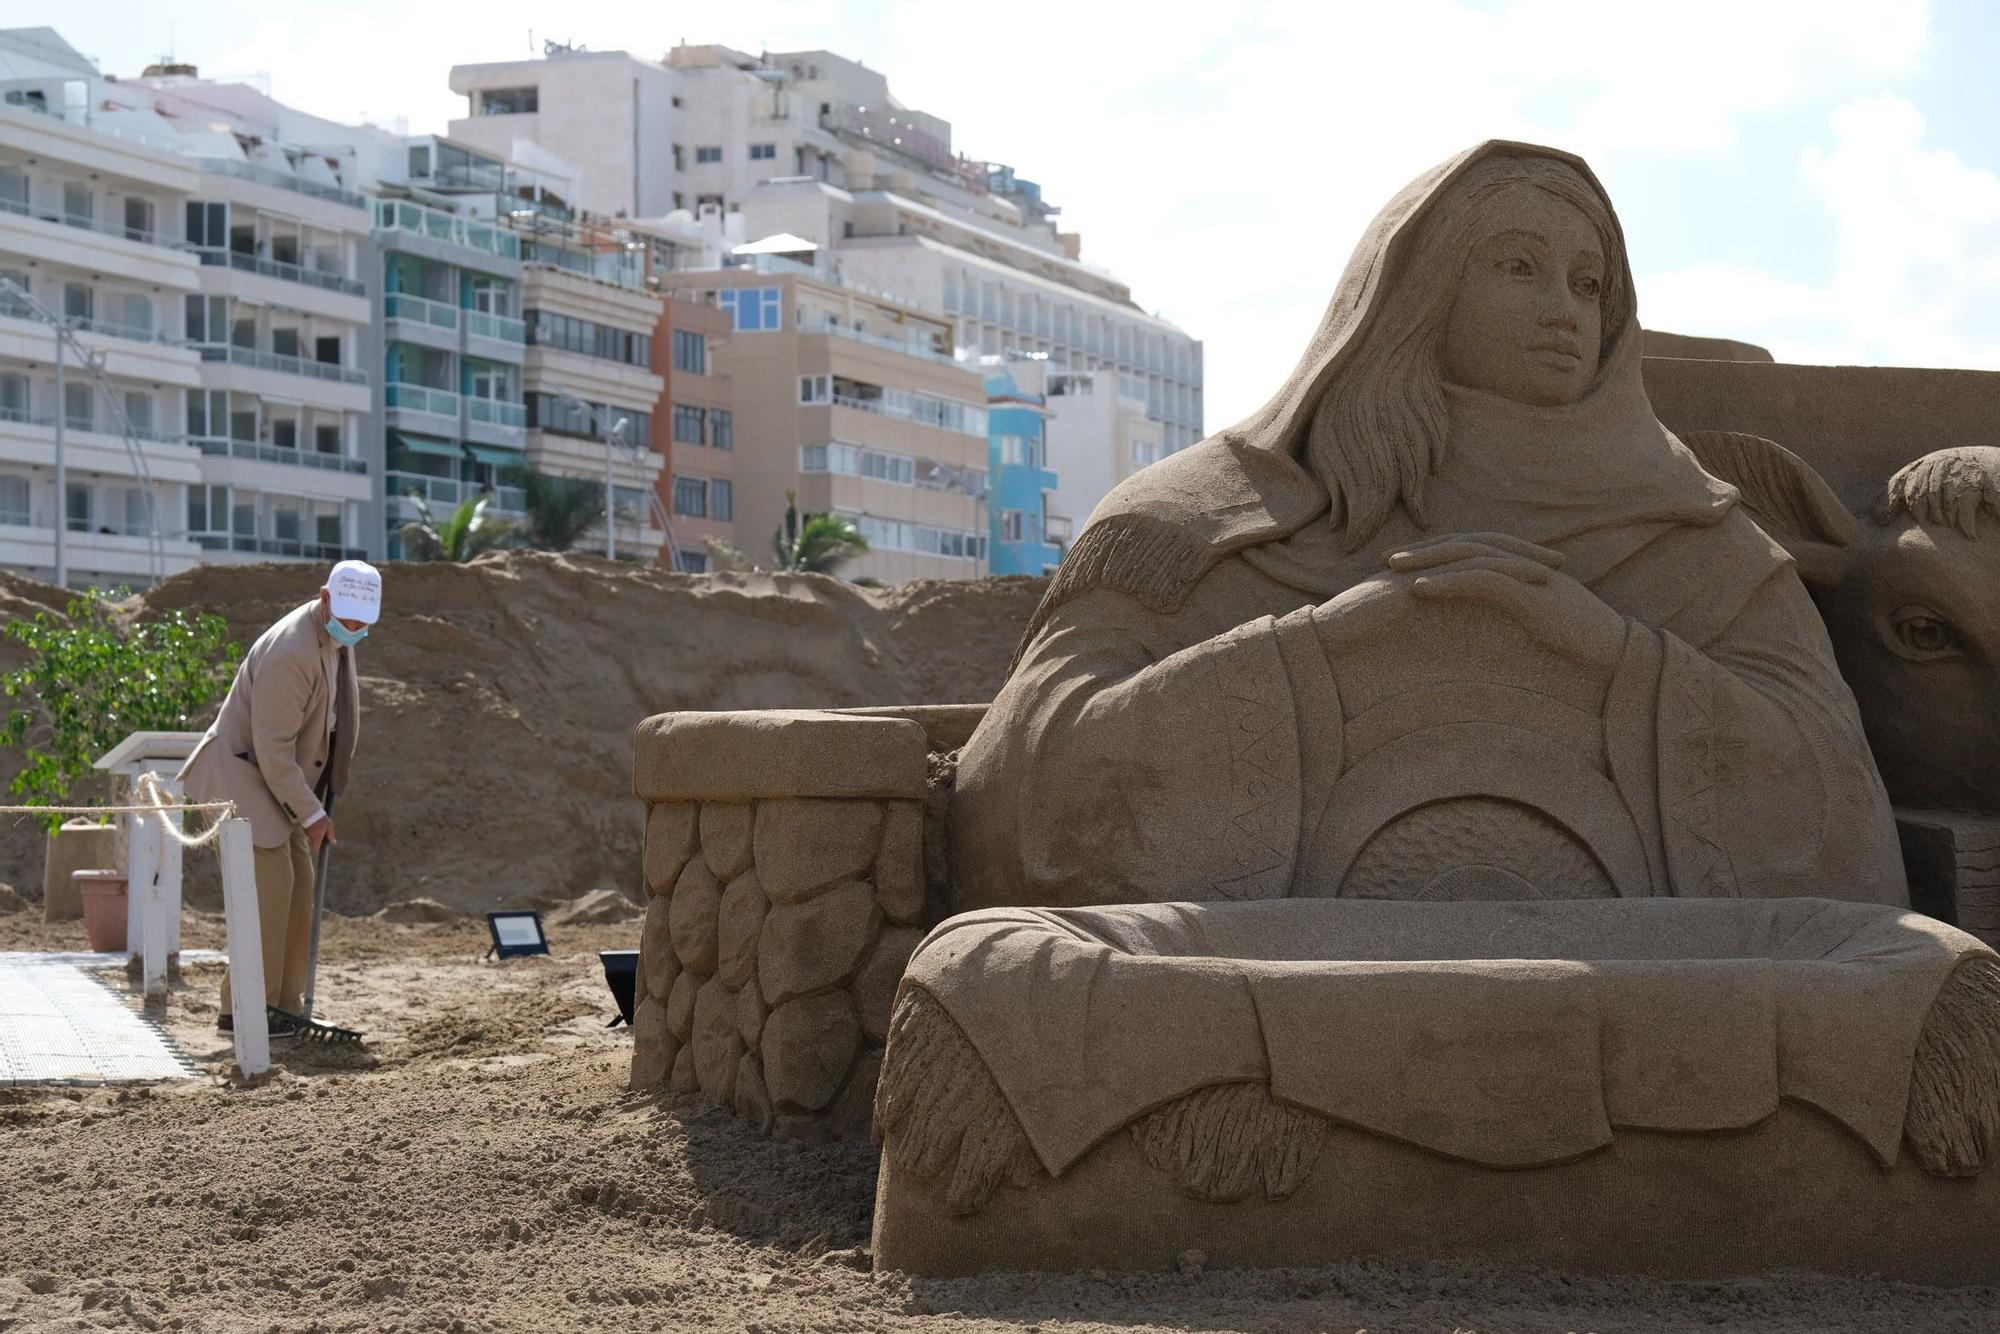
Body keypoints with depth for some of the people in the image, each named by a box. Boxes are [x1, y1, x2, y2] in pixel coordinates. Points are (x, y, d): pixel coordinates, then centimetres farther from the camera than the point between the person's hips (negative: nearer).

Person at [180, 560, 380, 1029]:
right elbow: (273, 748, -26)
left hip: (280, 776, 10)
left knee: (298, 883, 7)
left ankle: (285, 1004, 13)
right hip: (241, 774, -10)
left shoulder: (338, 640, 2)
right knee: (270, 880, -17)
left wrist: (322, 797, 17)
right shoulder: (291, 653, -28)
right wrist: (310, 813, -21)